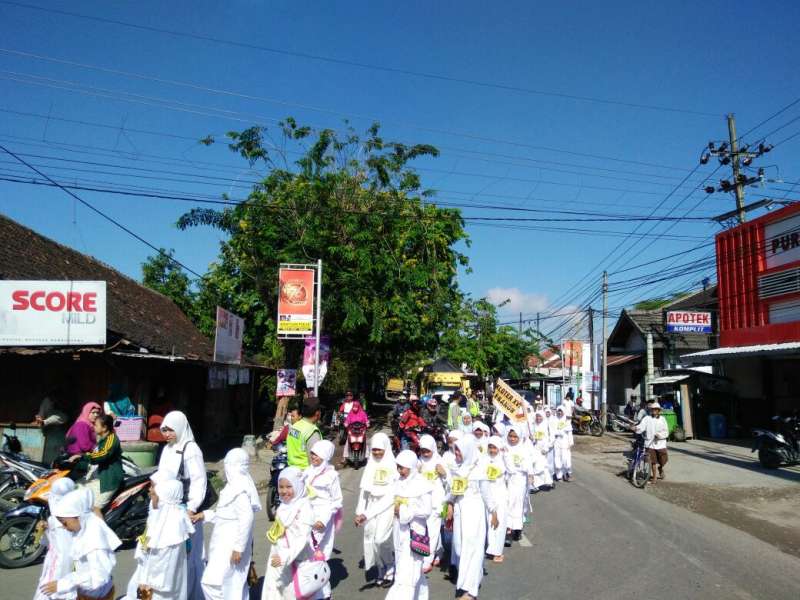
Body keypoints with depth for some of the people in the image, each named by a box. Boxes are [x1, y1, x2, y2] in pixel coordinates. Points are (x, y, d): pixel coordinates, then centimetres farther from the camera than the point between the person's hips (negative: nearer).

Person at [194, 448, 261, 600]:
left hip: (231, 545, -10)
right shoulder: (235, 485, 11)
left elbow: (247, 518, -25)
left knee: (212, 582, -8)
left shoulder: (240, 489, -20)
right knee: (234, 585, 14)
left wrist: (238, 547, -23)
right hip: (225, 544, 10)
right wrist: (205, 515, 15)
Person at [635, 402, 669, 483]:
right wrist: (636, 429, -36)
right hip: (650, 444, -1)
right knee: (652, 462, 1)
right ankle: (654, 477, 19)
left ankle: (660, 468, 41)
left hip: (660, 444, 1)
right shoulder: (647, 418, -1)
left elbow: (666, 432, 1)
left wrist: (660, 435, -17)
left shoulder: (662, 419, 4)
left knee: (663, 461, 6)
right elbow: (641, 426, -15)